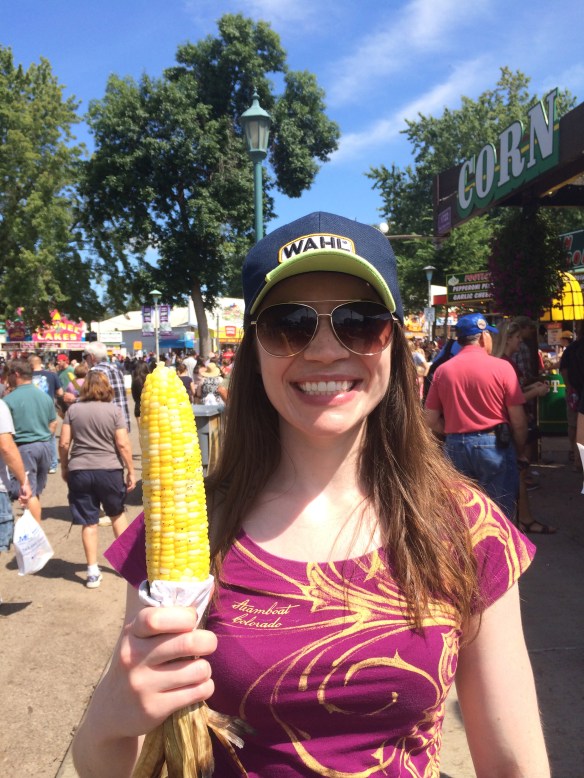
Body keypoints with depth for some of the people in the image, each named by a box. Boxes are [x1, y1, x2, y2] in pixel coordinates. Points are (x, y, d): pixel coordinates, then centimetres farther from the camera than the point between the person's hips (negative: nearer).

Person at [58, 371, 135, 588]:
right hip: (109, 470, -1)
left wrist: (64, 467, 14)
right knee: (117, 514, 20)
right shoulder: (114, 410, -5)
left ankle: (93, 572, 11)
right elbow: (123, 444, -9)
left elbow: (64, 443, 0)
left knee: (88, 522, 7)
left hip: (79, 471, 1)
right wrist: (131, 471, -1)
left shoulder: (73, 409, 2)